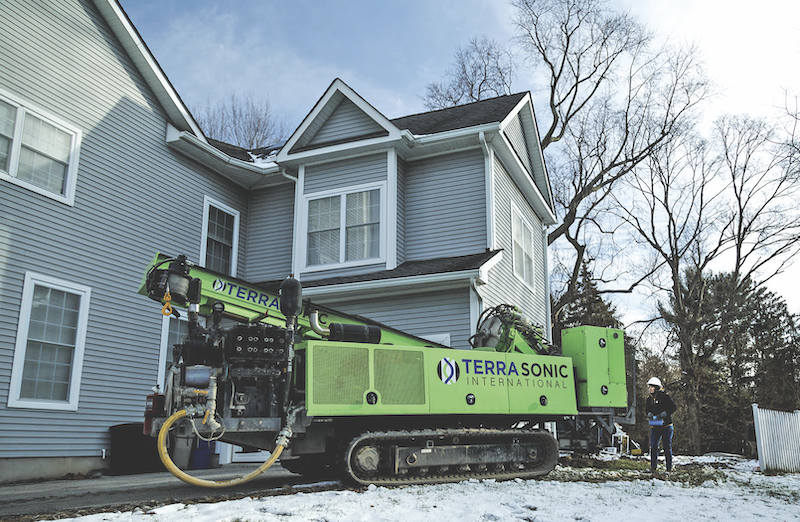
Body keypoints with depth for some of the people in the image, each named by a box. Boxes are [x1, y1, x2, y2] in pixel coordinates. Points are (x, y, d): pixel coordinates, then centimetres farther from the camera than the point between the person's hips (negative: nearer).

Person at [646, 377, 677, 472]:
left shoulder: (664, 396, -9)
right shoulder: (649, 398, 9)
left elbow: (674, 407, -11)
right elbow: (648, 409, 18)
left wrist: (664, 413, -23)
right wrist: (649, 414, -5)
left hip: (666, 426, -5)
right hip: (655, 427, 5)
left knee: (667, 447, 1)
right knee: (653, 446, -1)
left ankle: (669, 467, 10)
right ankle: (653, 466, 6)